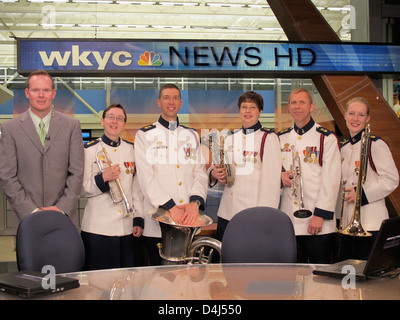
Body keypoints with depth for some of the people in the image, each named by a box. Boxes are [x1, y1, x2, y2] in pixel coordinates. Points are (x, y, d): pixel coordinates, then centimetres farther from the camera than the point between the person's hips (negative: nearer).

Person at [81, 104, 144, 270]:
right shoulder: (90, 150, 0)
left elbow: (137, 187, 14)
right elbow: (81, 189, -4)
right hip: (98, 228, -3)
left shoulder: (132, 149, 12)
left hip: (127, 228, 4)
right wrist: (103, 178, -19)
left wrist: (138, 219, 9)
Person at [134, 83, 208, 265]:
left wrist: (195, 202, -12)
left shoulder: (191, 135, 16)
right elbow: (146, 177, -6)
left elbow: (200, 172, 7)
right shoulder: (145, 135, 5)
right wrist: (171, 207, -16)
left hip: (188, 220, 3)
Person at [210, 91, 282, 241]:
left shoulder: (269, 138, -4)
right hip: (227, 212, 6)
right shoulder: (231, 138, 14)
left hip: (253, 214, -5)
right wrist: (214, 173, -2)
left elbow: (272, 179, -9)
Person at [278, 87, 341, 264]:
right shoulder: (281, 138, 11)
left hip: (318, 223, -4)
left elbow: (331, 180, -8)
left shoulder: (327, 138, -3)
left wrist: (320, 215, -15)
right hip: (289, 220, 4)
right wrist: (280, 175, -2)